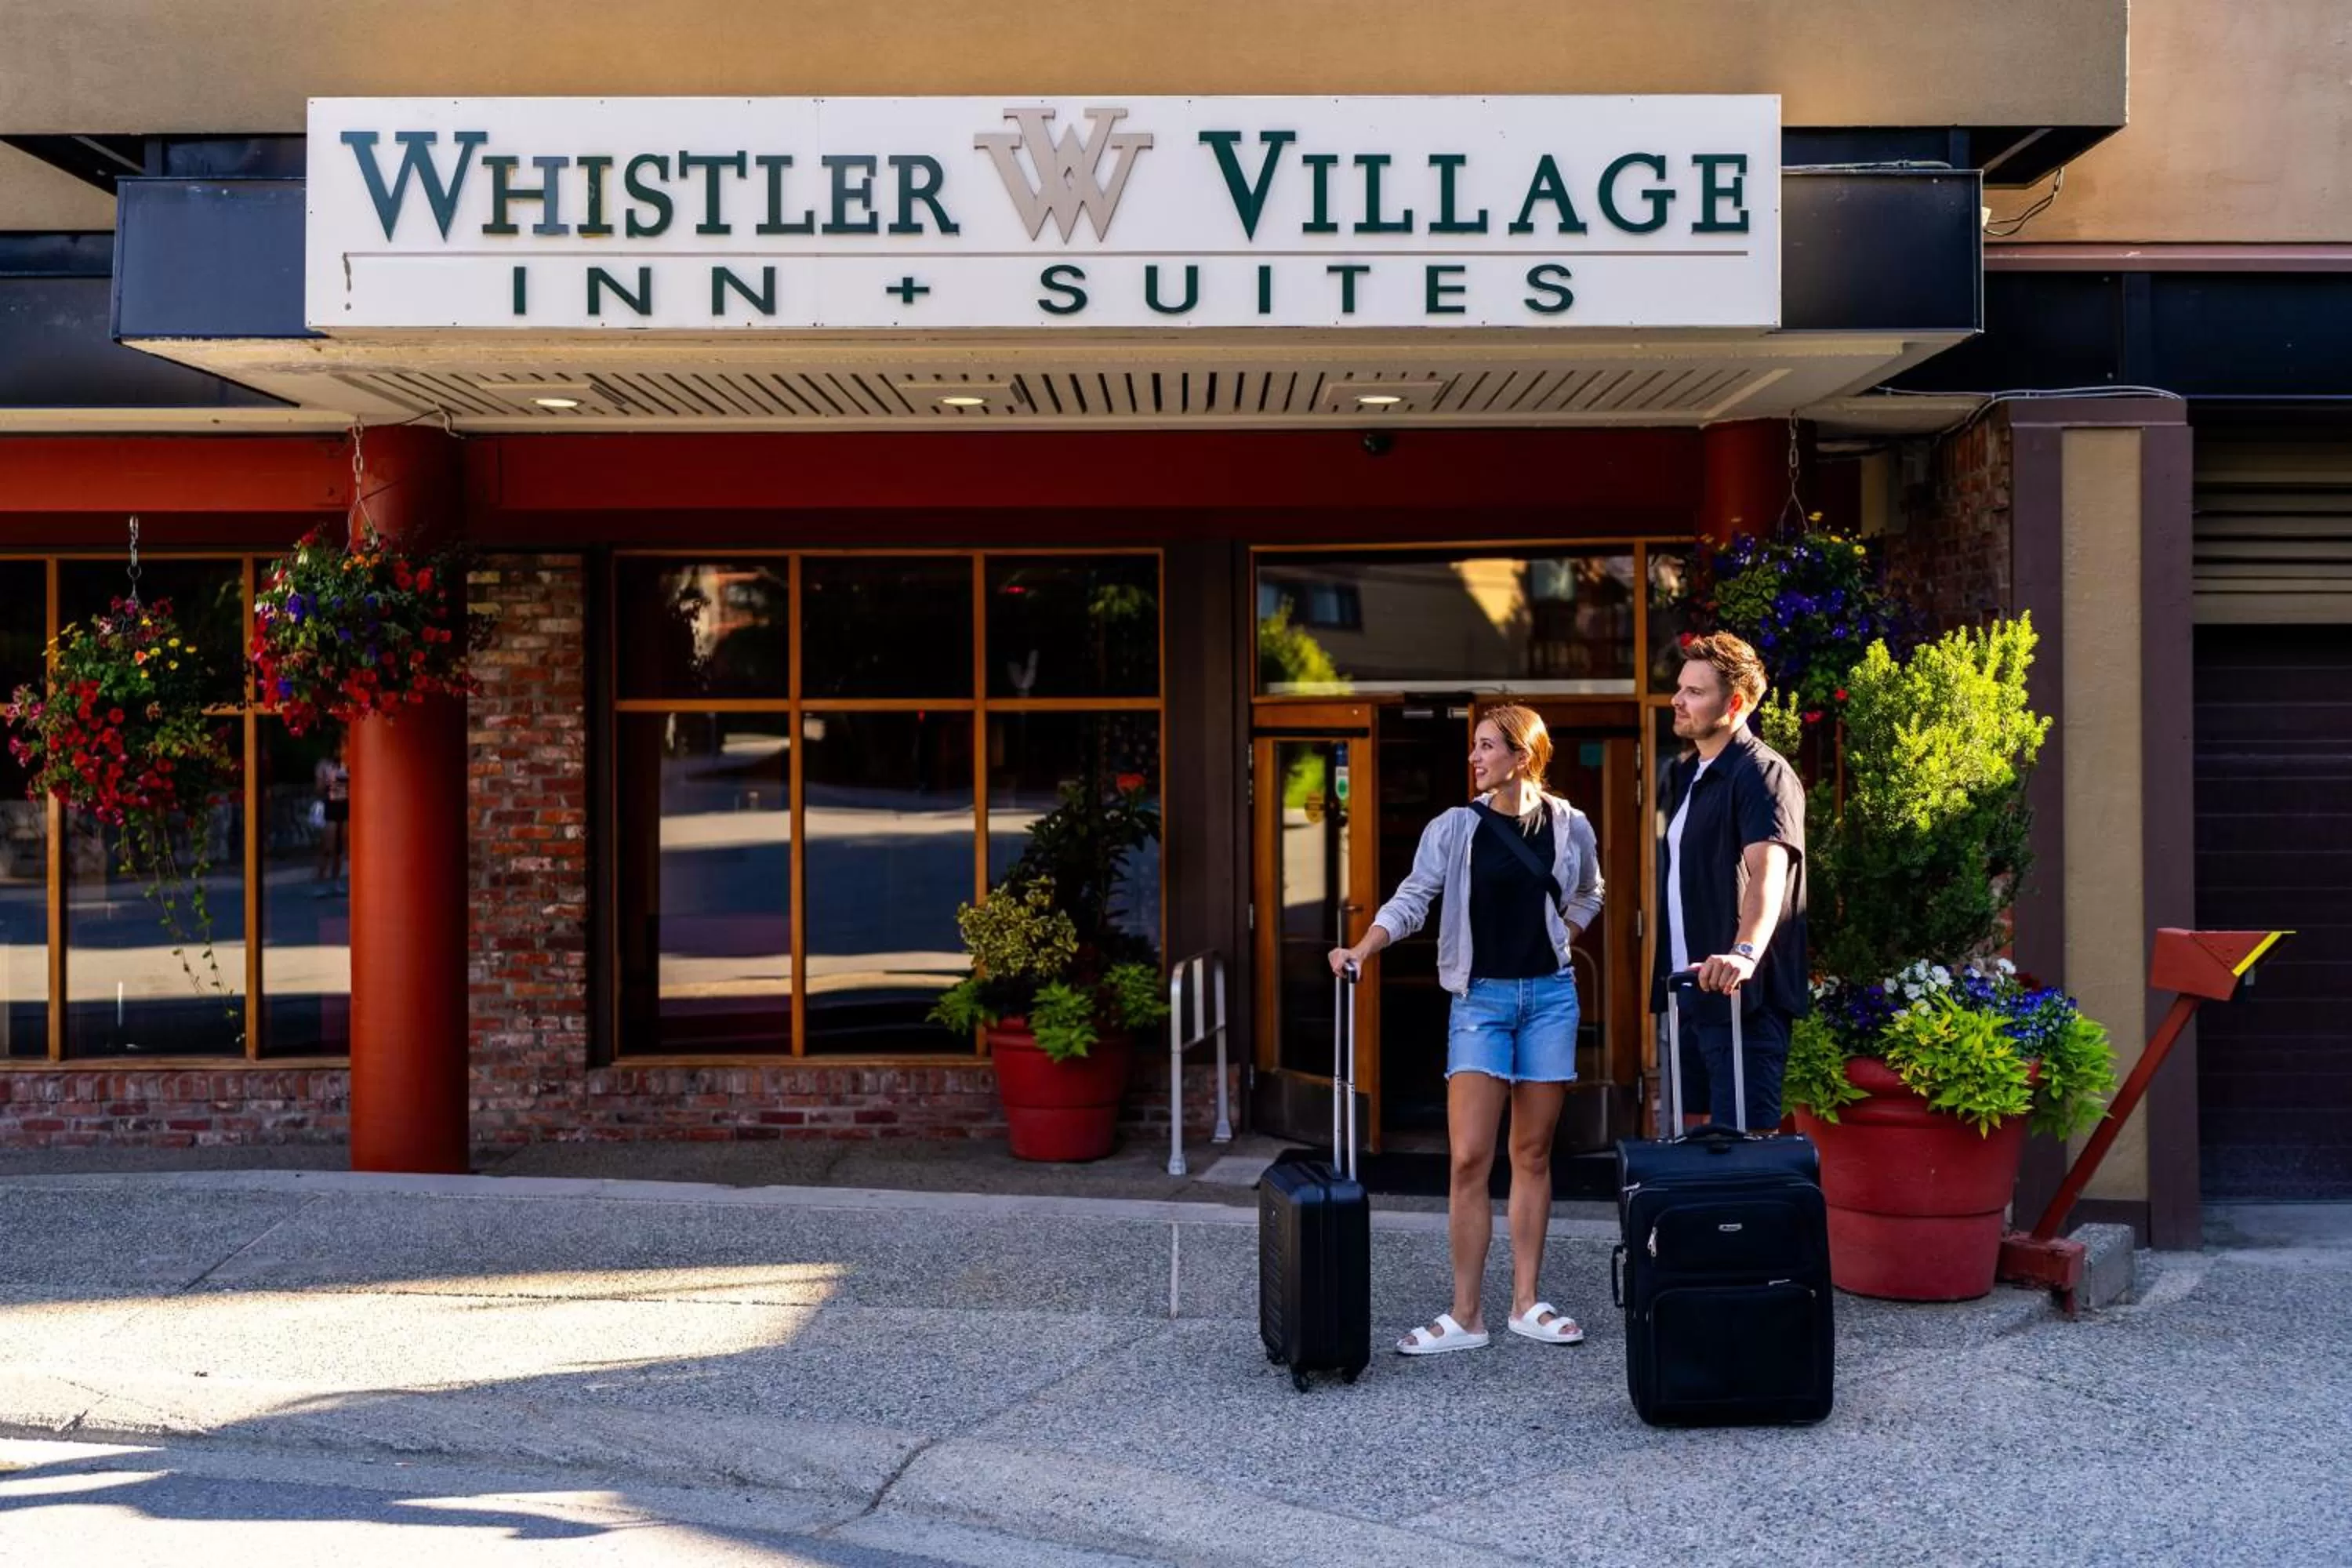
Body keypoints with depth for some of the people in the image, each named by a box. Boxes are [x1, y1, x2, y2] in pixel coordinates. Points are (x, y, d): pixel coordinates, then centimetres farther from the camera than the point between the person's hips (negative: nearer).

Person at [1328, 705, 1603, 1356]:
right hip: (1481, 998, -1)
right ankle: (1466, 1316, -3)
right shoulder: (1454, 828, -3)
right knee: (1469, 1158, -8)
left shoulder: (1570, 827, 3)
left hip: (1550, 996, 2)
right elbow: (1412, 898, -11)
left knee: (1533, 1156, 7)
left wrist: (1560, 940, 7)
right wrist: (1361, 949, -26)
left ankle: (1526, 1303, 15)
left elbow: (1587, 896, 21)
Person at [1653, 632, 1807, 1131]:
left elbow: (1767, 871, -28)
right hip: (1685, 991, 9)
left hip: (1739, 996, -9)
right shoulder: (1679, 777, 16)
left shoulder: (1763, 774, -13)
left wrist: (1745, 952, -43)